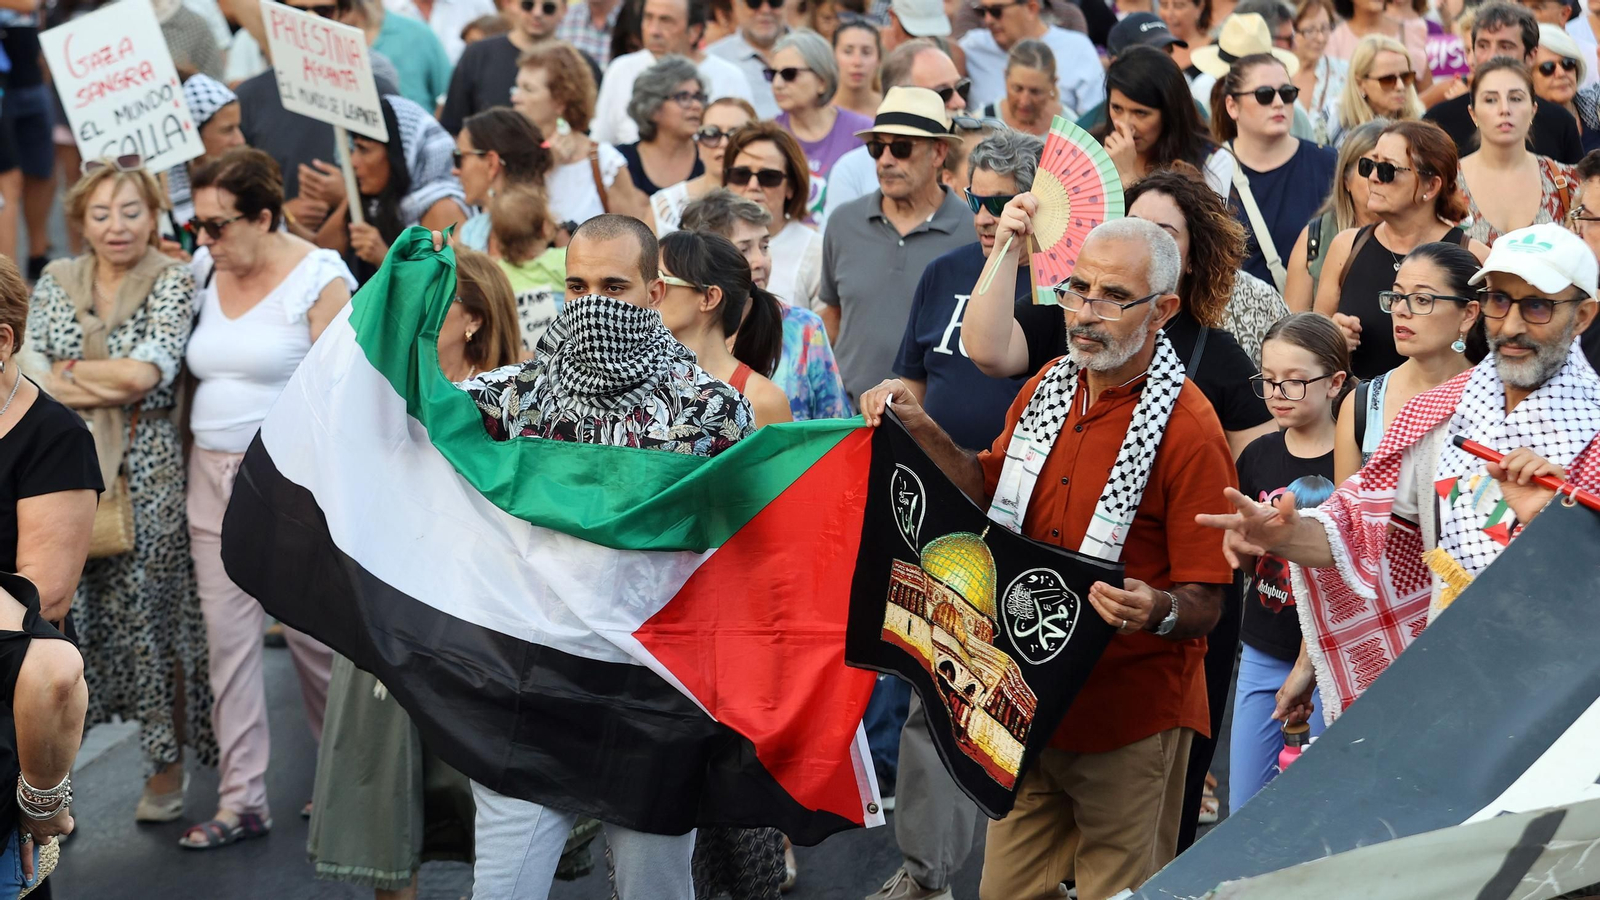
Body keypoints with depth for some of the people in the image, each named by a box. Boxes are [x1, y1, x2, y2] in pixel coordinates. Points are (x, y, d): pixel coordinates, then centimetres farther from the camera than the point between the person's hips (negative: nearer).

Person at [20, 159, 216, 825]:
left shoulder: (172, 283, -2)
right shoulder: (55, 281, 10)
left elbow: (148, 371, -15)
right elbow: (27, 366, -1)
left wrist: (67, 373, -4)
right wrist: (114, 381, -13)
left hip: (145, 471, -3)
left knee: (149, 611, 2)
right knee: (57, 611, 1)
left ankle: (166, 767, 16)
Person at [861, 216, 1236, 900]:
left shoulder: (1188, 431, -17)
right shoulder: (1047, 388, 5)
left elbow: (1205, 605, -16)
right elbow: (992, 491, 18)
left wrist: (1157, 610, -37)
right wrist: (920, 429, 4)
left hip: (1129, 717, -6)